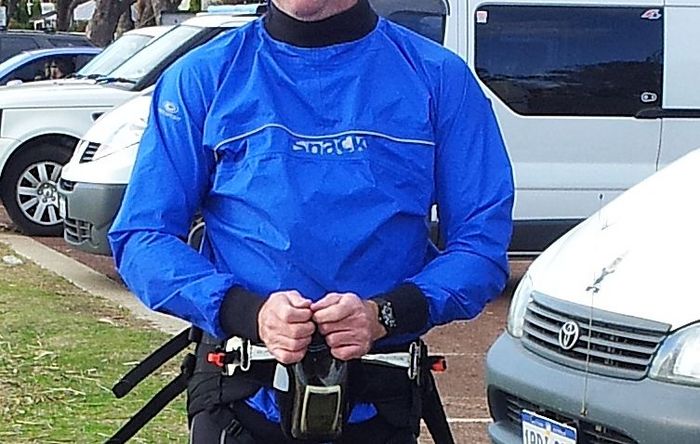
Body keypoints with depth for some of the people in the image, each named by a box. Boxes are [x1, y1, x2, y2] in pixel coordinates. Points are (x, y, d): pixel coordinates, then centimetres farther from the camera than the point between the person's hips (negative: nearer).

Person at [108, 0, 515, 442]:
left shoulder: (440, 77, 0)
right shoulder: (202, 76, 0)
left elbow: (482, 243, -2)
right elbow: (142, 238, -2)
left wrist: (383, 314, -20)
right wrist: (249, 312, -19)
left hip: (378, 401, 1)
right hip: (239, 397, -1)